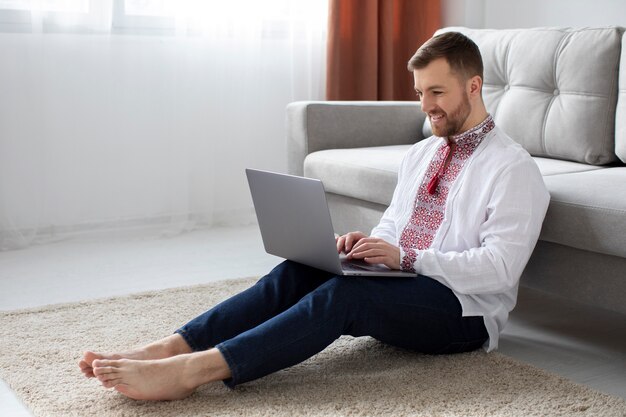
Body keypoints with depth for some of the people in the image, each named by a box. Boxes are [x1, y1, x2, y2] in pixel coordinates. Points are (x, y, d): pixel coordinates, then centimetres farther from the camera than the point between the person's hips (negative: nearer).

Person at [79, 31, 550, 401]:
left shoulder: (512, 168, -8)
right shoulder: (420, 153, 17)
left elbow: (501, 268, -16)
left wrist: (406, 257, -22)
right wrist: (367, 244, -2)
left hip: (465, 310, -7)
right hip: (399, 289, 7)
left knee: (343, 293, -33)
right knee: (296, 272, -19)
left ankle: (192, 371, -44)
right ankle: (169, 348, -31)